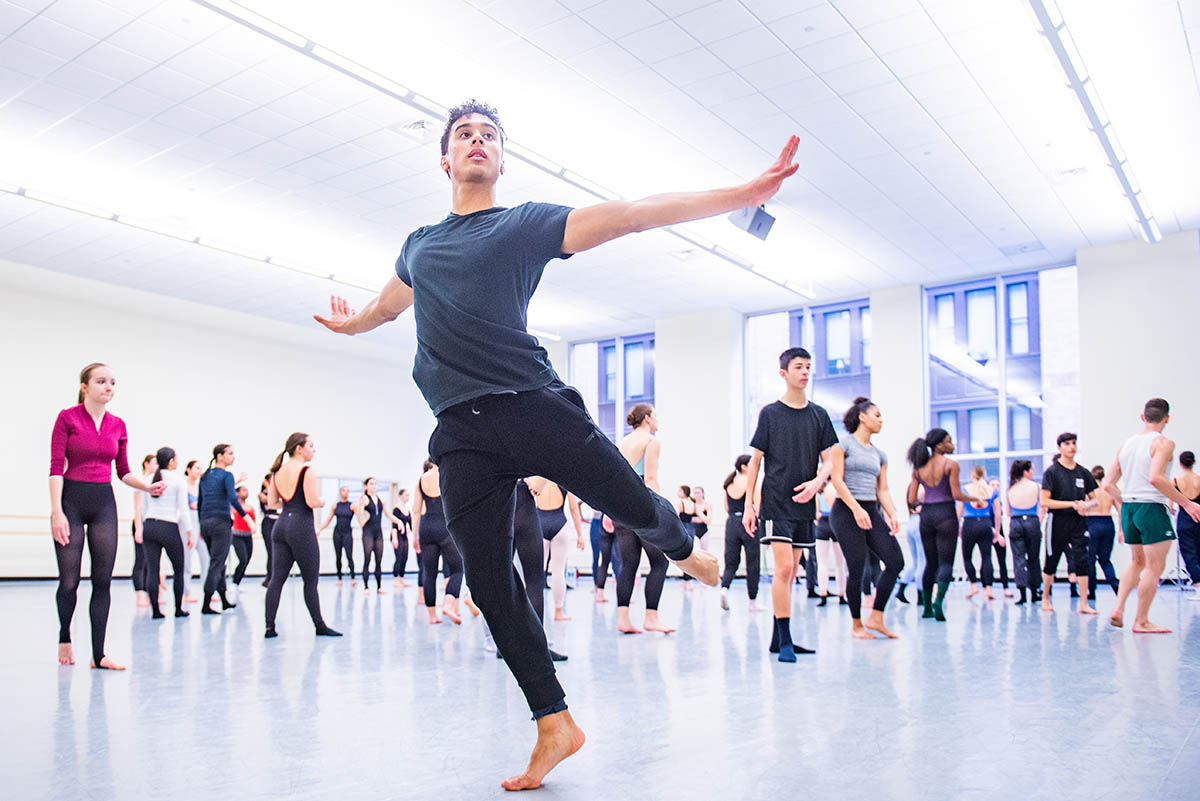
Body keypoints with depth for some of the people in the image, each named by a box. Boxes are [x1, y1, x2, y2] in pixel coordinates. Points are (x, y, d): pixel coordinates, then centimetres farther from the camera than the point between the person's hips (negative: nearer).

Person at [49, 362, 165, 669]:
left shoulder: (118, 425, 8)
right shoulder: (67, 418, -4)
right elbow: (56, 468, -8)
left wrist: (148, 486, -6)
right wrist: (56, 511, -16)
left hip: (104, 503, 4)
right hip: (71, 499, -3)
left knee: (103, 580, 0)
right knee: (69, 581, 1)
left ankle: (98, 654, 5)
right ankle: (65, 638, 28)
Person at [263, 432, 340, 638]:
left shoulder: (278, 471, 12)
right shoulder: (306, 471, -10)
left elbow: (271, 503, 14)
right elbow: (312, 502, -17)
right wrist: (322, 502, 3)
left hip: (281, 525, 7)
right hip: (301, 527, -7)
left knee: (277, 577, 6)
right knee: (311, 580, 3)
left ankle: (270, 627, 2)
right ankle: (320, 626, 12)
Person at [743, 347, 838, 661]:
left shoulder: (819, 415, 10)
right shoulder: (770, 413, 0)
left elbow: (828, 459, 11)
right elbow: (755, 461, 1)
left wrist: (818, 481, -11)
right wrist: (748, 505, -3)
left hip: (804, 504, 4)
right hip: (776, 503, -4)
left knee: (790, 572, 8)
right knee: (783, 568, -13)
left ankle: (778, 639, 17)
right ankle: (785, 640, -8)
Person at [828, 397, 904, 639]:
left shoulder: (879, 454, 18)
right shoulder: (843, 444, -1)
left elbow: (883, 489, 16)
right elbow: (836, 479, -9)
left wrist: (892, 515, 0)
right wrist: (856, 509, -18)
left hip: (871, 511, 7)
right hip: (847, 511, -6)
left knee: (896, 561, -7)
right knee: (857, 569, -7)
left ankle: (876, 617, 2)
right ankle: (856, 624, 9)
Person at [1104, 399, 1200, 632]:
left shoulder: (1126, 444, 12)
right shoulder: (1163, 443, -8)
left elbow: (1109, 484, 11)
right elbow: (1156, 478, -24)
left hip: (1128, 508, 7)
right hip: (1151, 508, -7)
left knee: (1138, 562, 21)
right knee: (1155, 567, 1)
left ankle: (1118, 608, 10)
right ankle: (1141, 622, 4)